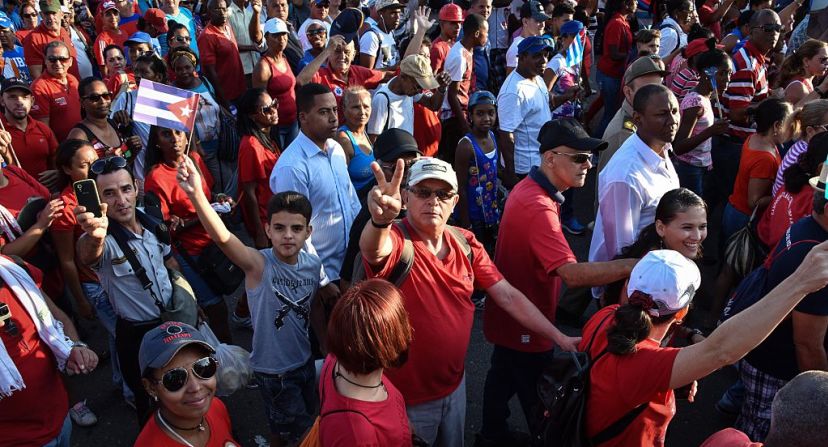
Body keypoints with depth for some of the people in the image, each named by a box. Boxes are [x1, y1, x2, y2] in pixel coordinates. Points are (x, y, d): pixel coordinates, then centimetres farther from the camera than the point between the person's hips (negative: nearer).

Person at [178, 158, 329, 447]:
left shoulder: (313, 264, -11)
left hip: (304, 360, 5)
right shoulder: (259, 264, -25)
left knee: (306, 420, 27)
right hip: (273, 369, -5)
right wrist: (196, 194, -58)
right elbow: (222, 237, -44)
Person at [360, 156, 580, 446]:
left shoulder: (465, 243, -5)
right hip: (407, 398, -5)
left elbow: (507, 295, -2)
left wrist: (559, 338, -5)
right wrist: (381, 221, -68)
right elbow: (374, 249, -46)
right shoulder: (395, 241, -22)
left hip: (455, 385, 5)